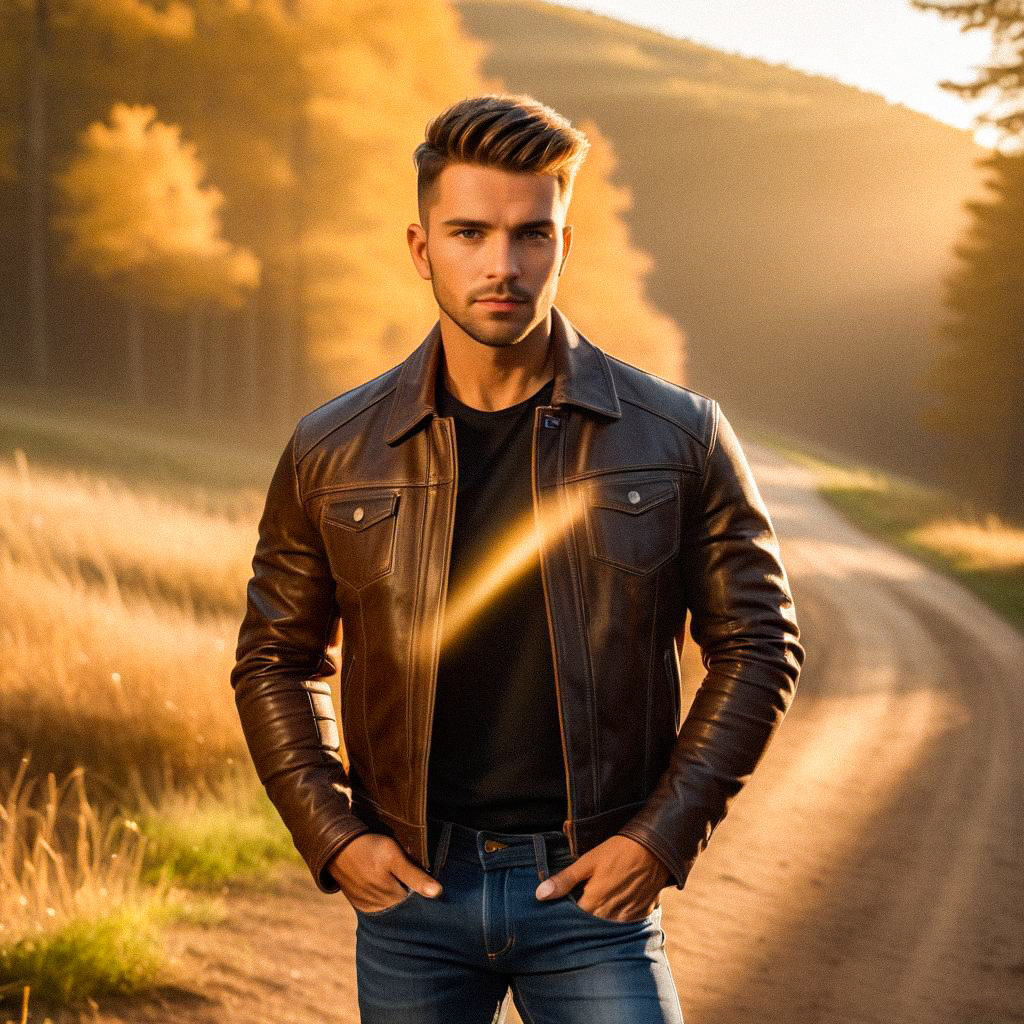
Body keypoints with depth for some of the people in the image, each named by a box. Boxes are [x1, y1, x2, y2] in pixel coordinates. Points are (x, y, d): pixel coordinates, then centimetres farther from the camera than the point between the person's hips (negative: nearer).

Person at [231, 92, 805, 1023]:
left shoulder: (679, 438, -2)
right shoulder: (332, 454, 1)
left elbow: (757, 644, 3)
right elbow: (276, 660, 12)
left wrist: (662, 835, -5)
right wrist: (333, 838, 0)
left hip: (595, 887, -1)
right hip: (409, 885, 2)